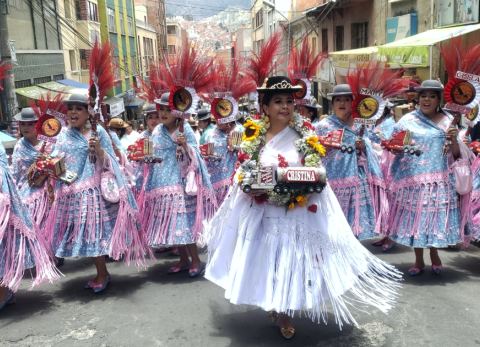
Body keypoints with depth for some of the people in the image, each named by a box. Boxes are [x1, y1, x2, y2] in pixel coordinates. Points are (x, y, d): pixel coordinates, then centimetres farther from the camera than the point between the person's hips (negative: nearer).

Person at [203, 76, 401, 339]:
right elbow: (244, 172, 3)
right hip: (262, 210, 1)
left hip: (298, 210, -1)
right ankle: (274, 308, 30)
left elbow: (316, 170, -3)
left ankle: (284, 312, 25)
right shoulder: (254, 135, 0)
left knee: (291, 257, 6)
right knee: (266, 259, 9)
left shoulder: (305, 134, -3)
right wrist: (252, 186, -18)